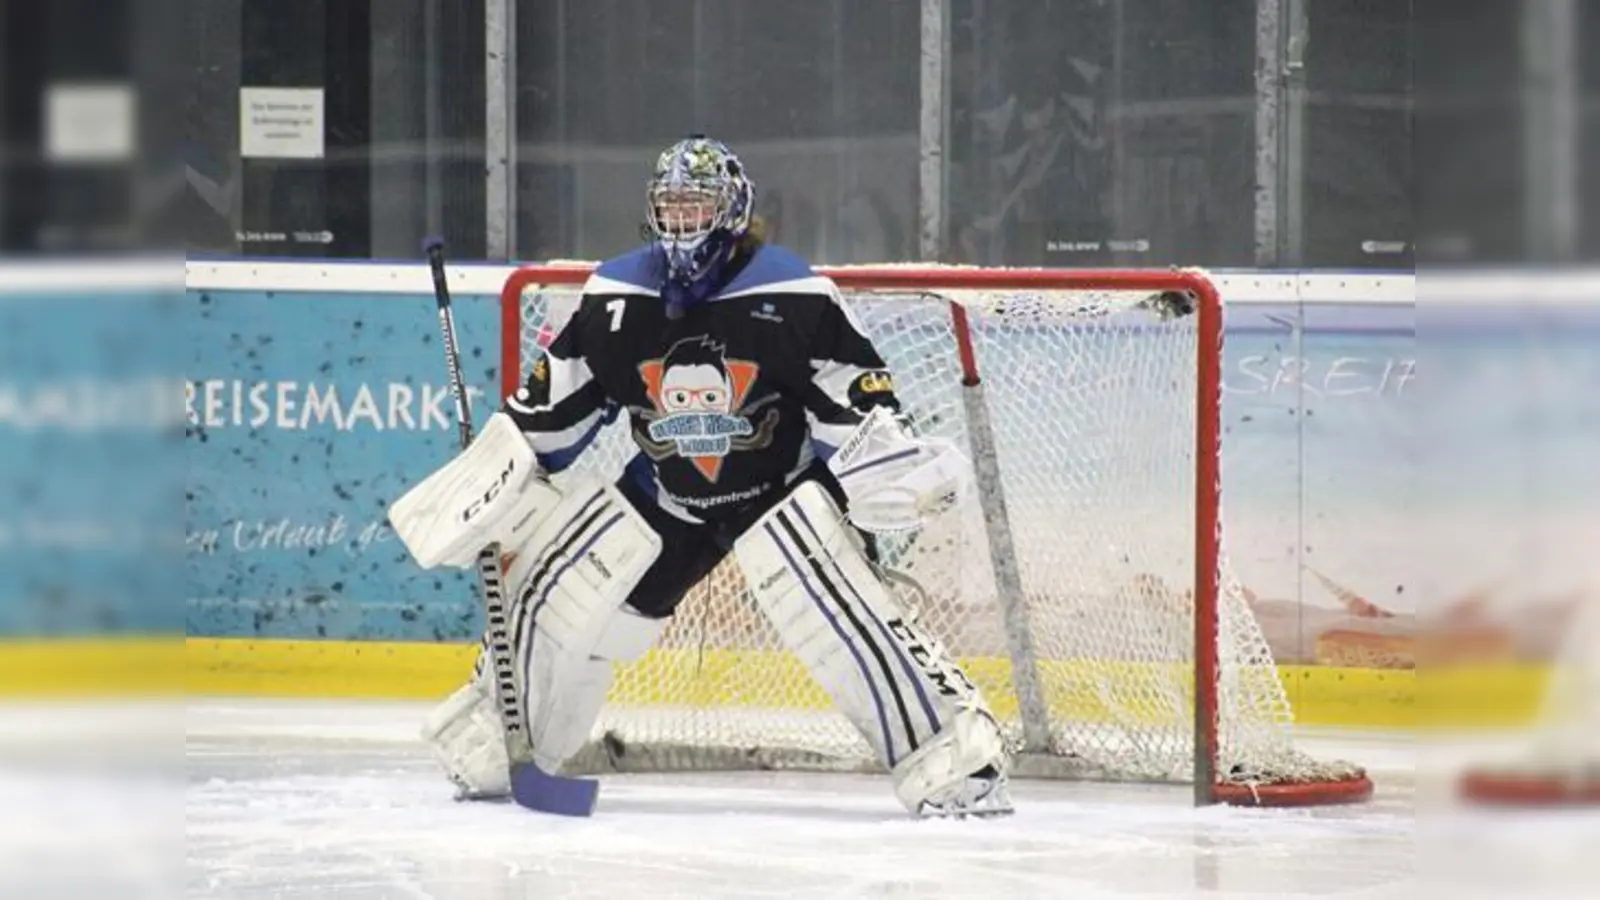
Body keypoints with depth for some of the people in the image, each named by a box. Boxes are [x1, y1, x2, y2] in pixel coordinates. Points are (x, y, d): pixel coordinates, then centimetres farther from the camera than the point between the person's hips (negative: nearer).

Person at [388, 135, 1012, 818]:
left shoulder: (793, 296, -18)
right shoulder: (614, 299, -6)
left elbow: (857, 399, -14)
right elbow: (548, 411, 4)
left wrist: (895, 464, -30)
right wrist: (481, 486, 2)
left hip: (785, 486, -5)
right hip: (667, 497, 5)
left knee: (835, 598, -28)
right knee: (562, 588, -4)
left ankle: (956, 753, -28)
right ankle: (488, 741, 21)